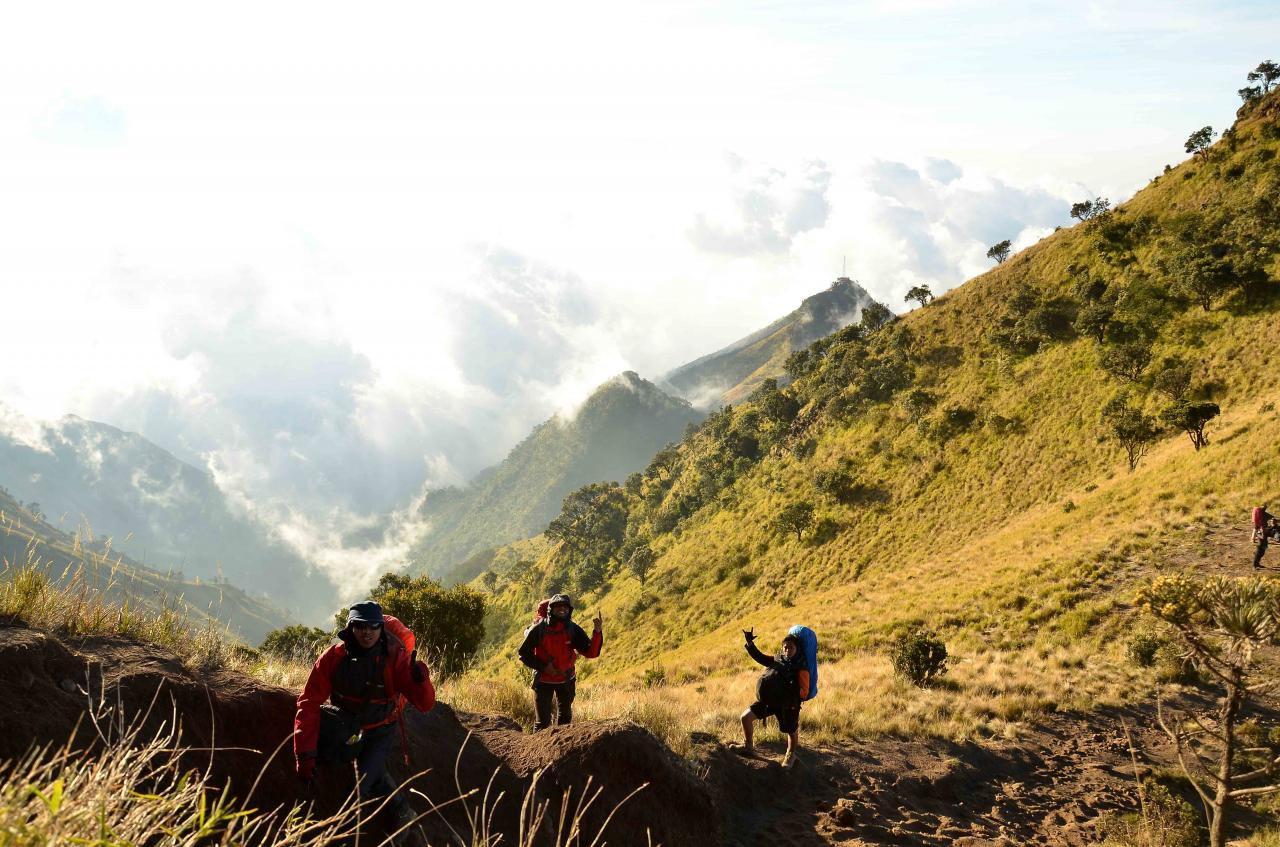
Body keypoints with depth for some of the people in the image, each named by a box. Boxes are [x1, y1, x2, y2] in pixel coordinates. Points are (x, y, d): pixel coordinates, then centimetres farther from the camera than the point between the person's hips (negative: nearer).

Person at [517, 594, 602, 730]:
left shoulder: (573, 630, -12)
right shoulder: (539, 628, -17)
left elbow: (591, 652, -18)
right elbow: (524, 653, -9)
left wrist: (597, 632, -33)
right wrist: (543, 666, -18)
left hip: (566, 680, 3)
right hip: (543, 679, -3)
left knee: (565, 718, 22)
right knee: (543, 721, 0)